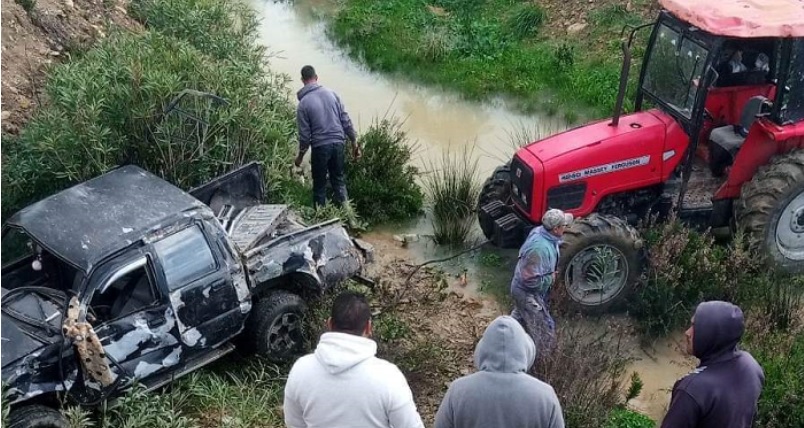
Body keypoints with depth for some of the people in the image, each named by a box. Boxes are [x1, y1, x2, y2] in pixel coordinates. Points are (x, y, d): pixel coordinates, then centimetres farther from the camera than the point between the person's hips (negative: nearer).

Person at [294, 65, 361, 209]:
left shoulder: (303, 104, -7)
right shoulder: (331, 94, 3)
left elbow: (305, 135, -6)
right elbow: (346, 121, 3)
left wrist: (300, 156, 7)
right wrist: (354, 143, 12)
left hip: (320, 147, -3)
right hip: (338, 143, 4)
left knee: (319, 184, 9)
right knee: (339, 179, 15)